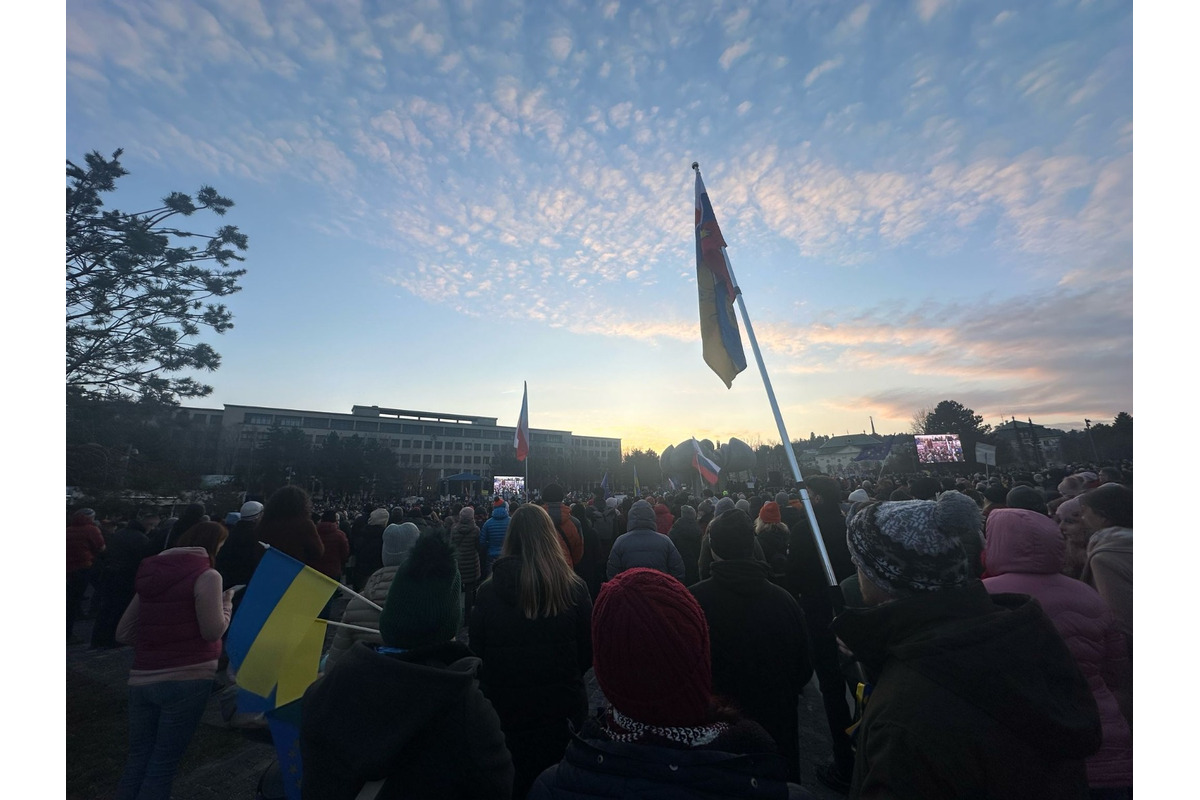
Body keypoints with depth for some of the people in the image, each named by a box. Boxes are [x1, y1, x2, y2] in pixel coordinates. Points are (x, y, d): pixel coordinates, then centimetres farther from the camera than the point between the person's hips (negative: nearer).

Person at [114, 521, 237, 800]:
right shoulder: (206, 575, -11)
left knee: (138, 759, 20)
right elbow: (213, 630, -14)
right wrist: (228, 600, 0)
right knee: (163, 764, 7)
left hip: (141, 680, 6)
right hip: (186, 680, -6)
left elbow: (123, 633, 15)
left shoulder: (150, 574, 11)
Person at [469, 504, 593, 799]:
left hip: (504, 708, 0)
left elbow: (476, 650, -4)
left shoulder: (488, 589, -16)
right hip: (562, 708, 0)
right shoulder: (574, 587, -17)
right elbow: (588, 652, -5)